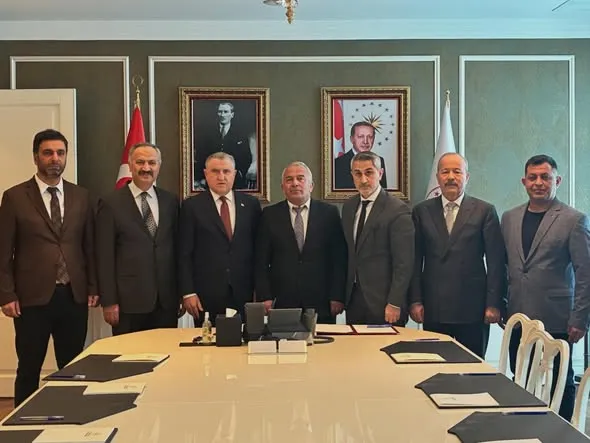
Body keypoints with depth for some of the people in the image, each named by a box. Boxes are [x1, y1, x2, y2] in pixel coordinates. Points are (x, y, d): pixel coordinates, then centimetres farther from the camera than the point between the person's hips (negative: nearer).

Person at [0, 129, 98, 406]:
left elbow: (89, 246, 10)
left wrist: (93, 288, 6)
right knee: (29, 370, 8)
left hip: (74, 296, 3)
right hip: (32, 298, -2)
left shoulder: (81, 197, 8)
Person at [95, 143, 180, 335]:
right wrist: (109, 302, -7)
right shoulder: (111, 203, -2)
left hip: (167, 301, 3)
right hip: (129, 301, -3)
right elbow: (105, 256, -4)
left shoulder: (171, 201, 9)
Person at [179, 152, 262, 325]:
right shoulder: (192, 206, 2)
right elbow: (184, 254, 0)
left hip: (243, 293, 2)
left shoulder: (251, 204, 8)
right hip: (206, 295, -2)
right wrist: (188, 292, -6)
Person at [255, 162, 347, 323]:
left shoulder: (329, 213, 4)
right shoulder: (270, 215, 6)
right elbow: (261, 261, 5)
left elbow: (339, 259, 3)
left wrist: (337, 297, -3)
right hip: (282, 303, 0)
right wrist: (265, 297, -2)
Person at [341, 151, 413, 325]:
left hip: (382, 301, -6)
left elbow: (404, 263, -12)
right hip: (353, 298, 6)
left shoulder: (398, 210, -11)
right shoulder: (348, 207, 10)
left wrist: (394, 304, -15)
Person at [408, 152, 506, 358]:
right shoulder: (422, 211, 8)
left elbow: (496, 262, 0)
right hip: (433, 309, 1)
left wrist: (494, 303, -5)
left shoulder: (485, 211, 3)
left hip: (472, 308, -1)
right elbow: (415, 261, 6)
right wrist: (415, 300, 0)